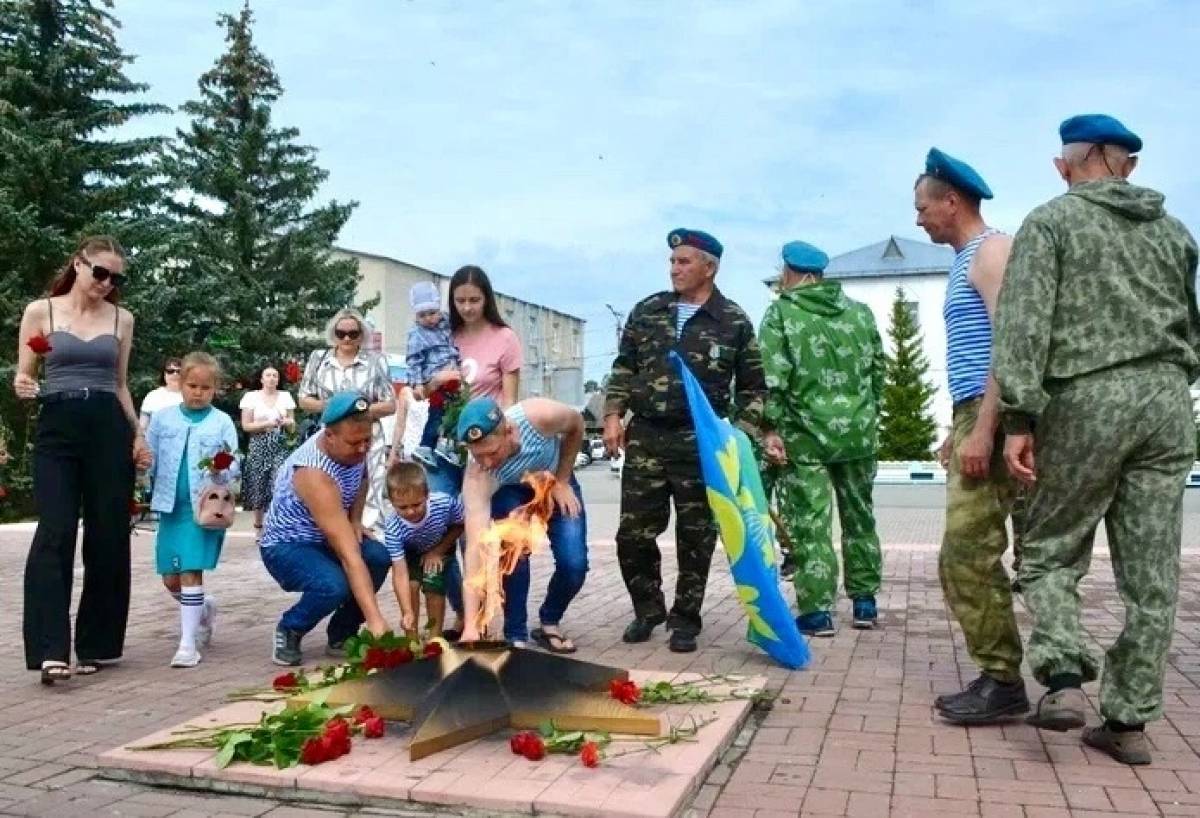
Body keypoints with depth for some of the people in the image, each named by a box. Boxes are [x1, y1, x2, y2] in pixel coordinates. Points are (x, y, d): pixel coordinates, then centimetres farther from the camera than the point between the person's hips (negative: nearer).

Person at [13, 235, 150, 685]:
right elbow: (23, 377, 6)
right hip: (57, 430, -2)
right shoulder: (40, 311, 4)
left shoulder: (122, 320, 11)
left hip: (109, 430, 2)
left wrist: (138, 434, 8)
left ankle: (94, 644, 13)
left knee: (108, 538, 2)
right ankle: (51, 649, -15)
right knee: (54, 535, -13)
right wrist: (23, 387, -17)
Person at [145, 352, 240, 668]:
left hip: (205, 508, -4)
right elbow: (149, 461, 7)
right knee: (170, 579, 11)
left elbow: (234, 466, -6)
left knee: (191, 572, -8)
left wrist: (222, 471, -26)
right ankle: (203, 607, 39)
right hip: (170, 506, 4)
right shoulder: (162, 418, 5)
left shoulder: (222, 422, -2)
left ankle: (188, 642, 0)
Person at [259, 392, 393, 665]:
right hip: (286, 546, -7)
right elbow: (349, 556, -41)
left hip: (326, 539, 7)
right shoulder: (314, 474, -36)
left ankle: (341, 636, -1)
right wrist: (375, 619, -43)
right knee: (333, 585, -36)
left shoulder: (353, 446, -13)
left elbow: (362, 477, 15)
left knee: (379, 557, -24)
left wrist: (355, 520, -4)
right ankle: (288, 631, -3)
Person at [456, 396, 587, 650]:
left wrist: (562, 481, -13)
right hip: (509, 492, -1)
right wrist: (470, 625, -50)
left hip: (557, 483, 1)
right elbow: (476, 547, -44)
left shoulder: (540, 416, -41)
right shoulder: (477, 479, -40)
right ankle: (516, 636, -5)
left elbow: (577, 424, -15)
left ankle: (549, 623, 17)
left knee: (575, 565, -12)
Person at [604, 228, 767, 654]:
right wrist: (613, 415, 3)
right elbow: (624, 367, 14)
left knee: (695, 536, 4)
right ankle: (648, 609, 24)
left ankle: (685, 619, 19)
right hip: (645, 437, 3)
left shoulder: (734, 322, 0)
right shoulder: (647, 311, 9)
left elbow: (752, 387, 4)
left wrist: (742, 435, -5)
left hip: (701, 443, -2)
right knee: (633, 532, 3)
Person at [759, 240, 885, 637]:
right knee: (859, 518, 16)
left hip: (805, 434, -4)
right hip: (858, 432, 5)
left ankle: (816, 611, 1)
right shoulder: (861, 312, 11)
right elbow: (878, 371, 12)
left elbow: (772, 379, -11)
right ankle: (864, 603, 23)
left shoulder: (780, 313, -2)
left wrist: (772, 429, -10)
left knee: (809, 525, 0)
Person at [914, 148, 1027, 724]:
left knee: (972, 554, -9)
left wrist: (982, 431, -23)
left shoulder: (991, 250, -7)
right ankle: (994, 676, 17)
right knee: (961, 559, 10)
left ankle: (1002, 682, 0)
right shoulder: (965, 261, 22)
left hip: (992, 421, -10)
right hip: (974, 420, 10)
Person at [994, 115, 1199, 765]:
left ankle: (1063, 678, -7)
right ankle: (1129, 719, 10)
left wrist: (1019, 418, -12)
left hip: (1087, 399, -4)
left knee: (1052, 549, 9)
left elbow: (1024, 325, -10)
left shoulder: (1050, 221, 2)